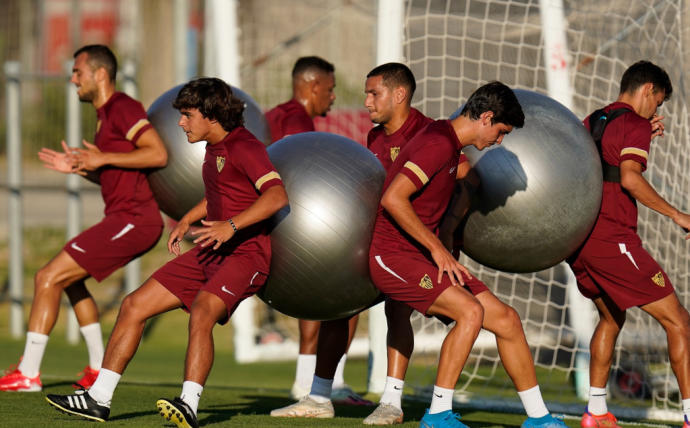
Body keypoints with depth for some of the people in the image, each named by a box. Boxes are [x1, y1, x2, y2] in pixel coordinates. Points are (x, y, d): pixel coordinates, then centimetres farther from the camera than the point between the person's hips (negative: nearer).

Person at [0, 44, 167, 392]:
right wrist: (78, 167, 14)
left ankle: (28, 373, -9)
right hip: (132, 221, 11)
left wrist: (102, 158, -17)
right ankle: (99, 367, 24)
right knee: (68, 279, 25)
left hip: (131, 220, -11)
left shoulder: (122, 108, -10)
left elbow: (159, 155, -21)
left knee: (47, 278, -10)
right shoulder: (107, 115, 21)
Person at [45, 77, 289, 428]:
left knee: (201, 312, -35)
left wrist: (231, 225, -39)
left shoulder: (245, 148, -15)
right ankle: (99, 399, 8)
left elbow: (277, 195, -31)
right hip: (209, 252, 9)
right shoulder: (215, 148, 14)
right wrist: (187, 221, 25)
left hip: (244, 254, -9)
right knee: (134, 306, 4)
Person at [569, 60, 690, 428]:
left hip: (577, 240, 9)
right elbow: (629, 178, -22)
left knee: (611, 317, 28)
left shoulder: (593, 121, 19)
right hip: (612, 239, -9)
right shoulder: (635, 125, -7)